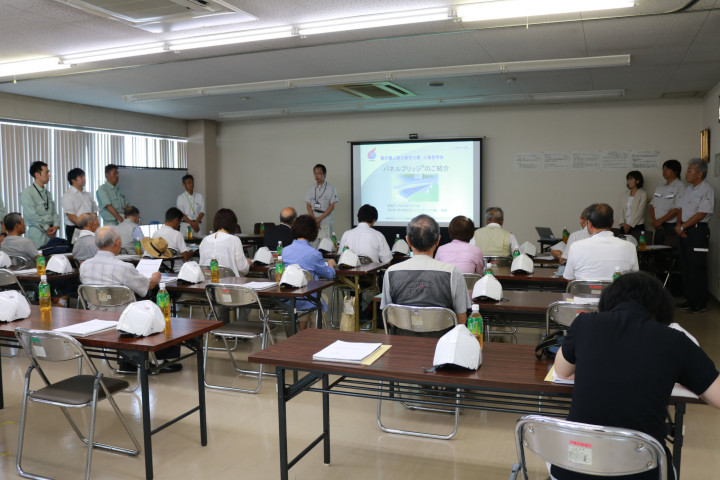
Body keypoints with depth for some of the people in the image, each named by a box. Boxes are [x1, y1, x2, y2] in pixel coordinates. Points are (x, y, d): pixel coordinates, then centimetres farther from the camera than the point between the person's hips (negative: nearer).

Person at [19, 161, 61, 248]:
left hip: (51, 233, 6)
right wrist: (46, 228, -12)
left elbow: (54, 212, 16)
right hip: (37, 233, -6)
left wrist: (55, 226, -2)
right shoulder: (27, 192, -6)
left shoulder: (47, 193, 15)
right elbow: (31, 215, -13)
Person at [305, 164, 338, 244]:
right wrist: (314, 220, -6)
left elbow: (332, 207, -3)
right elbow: (308, 206, 8)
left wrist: (319, 218, -10)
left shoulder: (331, 189, 1)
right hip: (313, 221, 3)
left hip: (326, 221, -3)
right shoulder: (311, 189, 11)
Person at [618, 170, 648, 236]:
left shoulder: (643, 194, 0)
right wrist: (622, 223, -8)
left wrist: (630, 225, -12)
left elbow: (640, 212, -8)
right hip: (625, 227, 4)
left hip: (637, 226, -4)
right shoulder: (624, 195, 14)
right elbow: (621, 210, 8)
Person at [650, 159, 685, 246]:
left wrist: (660, 221, -12)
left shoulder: (680, 186, -6)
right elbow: (652, 205, 15)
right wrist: (654, 221, -2)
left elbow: (677, 209, -13)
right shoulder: (659, 188, 17)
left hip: (671, 226, -7)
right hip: (658, 227, 7)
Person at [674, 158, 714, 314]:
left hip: (698, 231, -8)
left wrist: (683, 226, -13)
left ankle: (700, 304, 2)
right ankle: (689, 299, 21)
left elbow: (701, 214, -17)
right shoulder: (689, 189, 16)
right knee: (685, 267, 12)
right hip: (684, 231, 8)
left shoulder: (707, 190, -11)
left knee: (697, 268, -5)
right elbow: (680, 208, 15)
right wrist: (678, 225, -1)